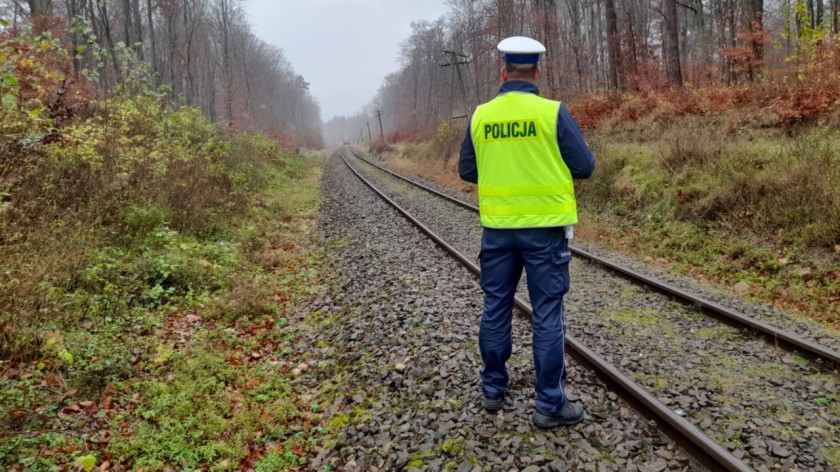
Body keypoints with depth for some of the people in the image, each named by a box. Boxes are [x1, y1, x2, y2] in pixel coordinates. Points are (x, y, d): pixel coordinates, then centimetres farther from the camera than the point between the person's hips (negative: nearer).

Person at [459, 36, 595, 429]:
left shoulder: (481, 116, 1)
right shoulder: (553, 112, -9)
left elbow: (467, 171, 8)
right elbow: (585, 167, -6)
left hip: (497, 227, 3)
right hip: (544, 226, -3)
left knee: (495, 309, 14)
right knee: (547, 315, 3)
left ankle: (493, 390, 26)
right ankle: (550, 405, 9)